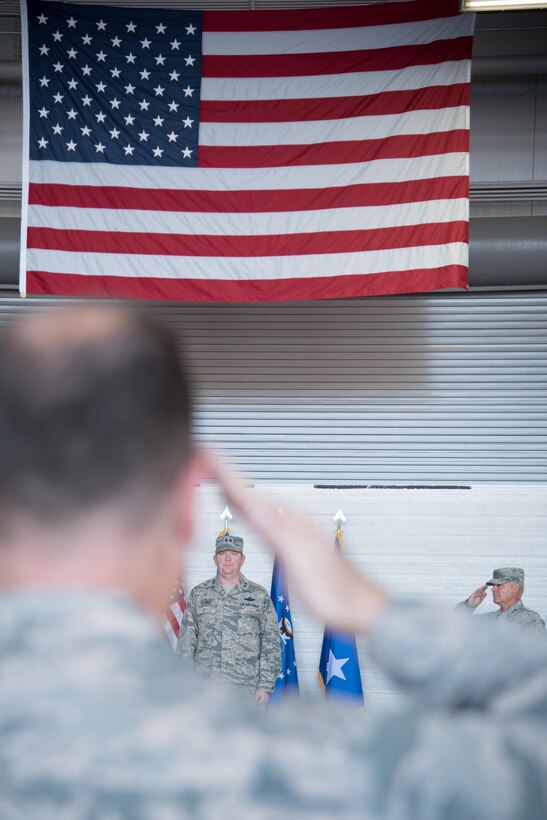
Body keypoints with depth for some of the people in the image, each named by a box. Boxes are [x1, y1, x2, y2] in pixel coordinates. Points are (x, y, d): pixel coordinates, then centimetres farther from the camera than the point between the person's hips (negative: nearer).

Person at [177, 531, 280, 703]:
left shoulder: (259, 596, 8)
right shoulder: (198, 594, 12)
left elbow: (271, 644, 5)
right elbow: (186, 641, 10)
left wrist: (265, 686, -4)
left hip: (247, 691, -1)